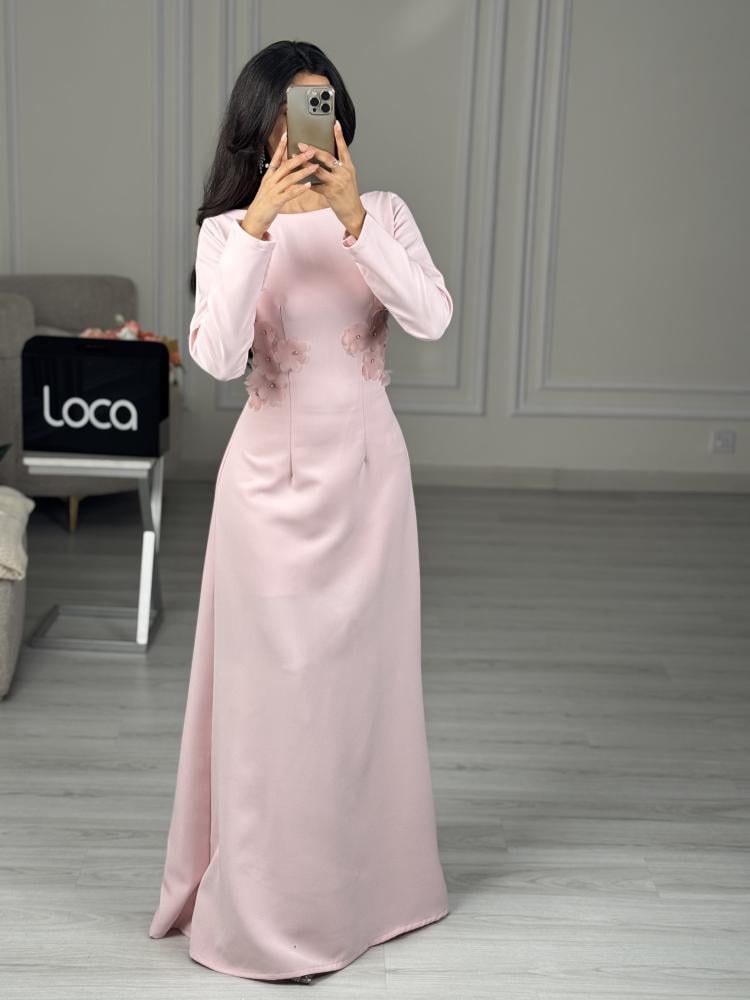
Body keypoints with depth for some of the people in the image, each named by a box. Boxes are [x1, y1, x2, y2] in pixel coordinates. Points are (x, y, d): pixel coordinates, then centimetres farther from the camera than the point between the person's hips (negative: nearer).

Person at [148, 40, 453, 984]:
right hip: (275, 471, -2)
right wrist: (260, 222, -27)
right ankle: (269, 908, 15)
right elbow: (218, 356, -20)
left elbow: (431, 317, -15)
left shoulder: (385, 212, 2)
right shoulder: (227, 232, -3)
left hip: (369, 465, 2)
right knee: (274, 682, 0)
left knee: (365, 673, 11)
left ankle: (367, 875, 31)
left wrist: (352, 216, -25)